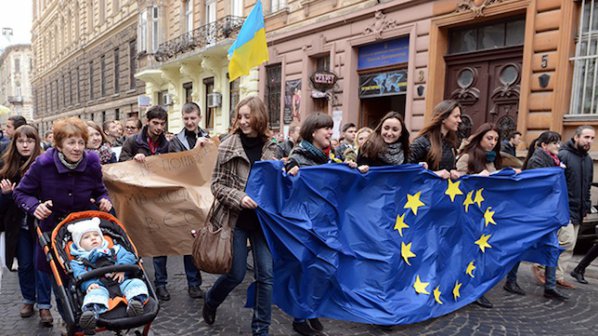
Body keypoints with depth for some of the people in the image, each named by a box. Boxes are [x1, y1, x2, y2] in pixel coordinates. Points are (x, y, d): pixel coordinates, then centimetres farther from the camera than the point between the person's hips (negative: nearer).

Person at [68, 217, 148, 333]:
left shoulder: (114, 250, 29)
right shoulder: (78, 261, 24)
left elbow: (129, 257, 13)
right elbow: (80, 275, 4)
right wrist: (89, 284, -19)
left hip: (121, 282, 2)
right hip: (99, 286, -2)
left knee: (136, 283, -27)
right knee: (95, 293, -36)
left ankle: (135, 301, -52)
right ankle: (90, 312, -63)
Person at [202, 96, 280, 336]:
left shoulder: (270, 148, 3)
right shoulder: (227, 147, -6)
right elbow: (216, 185, -6)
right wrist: (239, 197, -20)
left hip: (261, 218, 3)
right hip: (235, 218, -3)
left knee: (266, 274, 3)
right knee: (236, 274, 6)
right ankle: (210, 301, 38)